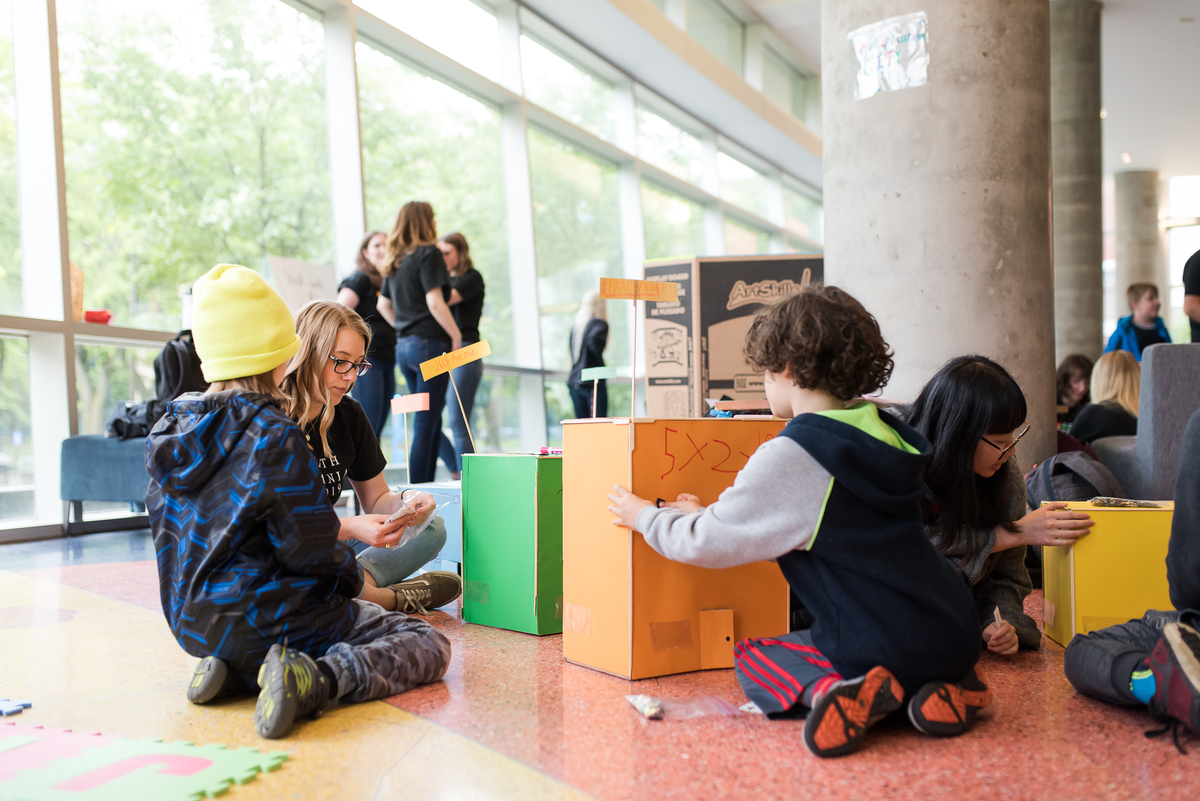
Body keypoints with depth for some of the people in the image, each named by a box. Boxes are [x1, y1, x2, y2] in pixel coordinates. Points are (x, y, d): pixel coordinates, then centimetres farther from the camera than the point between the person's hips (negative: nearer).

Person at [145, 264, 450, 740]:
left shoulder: (172, 427, 6)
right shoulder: (276, 439, -18)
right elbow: (311, 551, -17)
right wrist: (349, 576, 5)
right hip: (263, 618, -8)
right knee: (429, 645, -5)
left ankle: (233, 669, 7)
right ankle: (318, 680, -26)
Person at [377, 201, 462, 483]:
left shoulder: (395, 261, 15)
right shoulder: (428, 254, -8)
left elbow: (383, 305, 22)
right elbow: (435, 303, -16)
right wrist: (456, 335, -9)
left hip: (403, 345, 8)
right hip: (430, 343, -8)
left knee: (431, 423, 15)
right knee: (426, 426, -5)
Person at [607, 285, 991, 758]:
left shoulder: (790, 456, -15)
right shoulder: (883, 432, 11)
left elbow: (705, 543, -8)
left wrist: (644, 515, 12)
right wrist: (707, 512, 28)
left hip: (887, 647, -7)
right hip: (957, 637, 7)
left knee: (751, 656, 14)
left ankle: (830, 688, -16)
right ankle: (945, 685, 6)